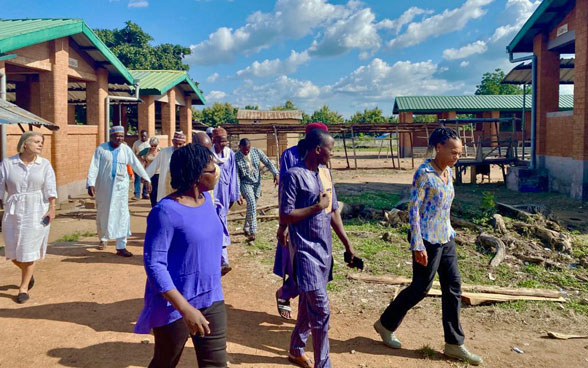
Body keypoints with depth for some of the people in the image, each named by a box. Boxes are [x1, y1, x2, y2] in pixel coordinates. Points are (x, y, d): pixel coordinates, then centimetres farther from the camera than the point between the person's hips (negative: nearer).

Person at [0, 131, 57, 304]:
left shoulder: (45, 165, 1)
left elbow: (50, 188, -4)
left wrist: (52, 208, -13)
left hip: (36, 213, -1)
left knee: (29, 250, 1)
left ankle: (24, 287, 14)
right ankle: (28, 273, 36)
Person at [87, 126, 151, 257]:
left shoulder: (126, 149, 2)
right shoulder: (101, 149, -3)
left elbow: (136, 165, 6)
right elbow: (94, 167, -8)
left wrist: (147, 179, 4)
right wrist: (91, 183, -18)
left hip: (120, 186, 1)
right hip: (103, 186, 0)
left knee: (122, 214, -5)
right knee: (103, 213, 13)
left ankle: (121, 247, -2)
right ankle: (103, 238, 39)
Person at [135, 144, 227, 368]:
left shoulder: (206, 199, 2)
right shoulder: (167, 211, -21)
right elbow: (154, 264, -23)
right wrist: (185, 308, -28)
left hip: (211, 300, 6)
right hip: (175, 304, -6)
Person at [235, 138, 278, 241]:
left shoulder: (256, 152, -6)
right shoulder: (236, 157, -14)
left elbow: (267, 162, 0)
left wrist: (275, 173, -13)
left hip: (257, 183, 4)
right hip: (245, 183, -4)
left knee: (252, 206, 11)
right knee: (251, 203, -23)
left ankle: (246, 228, 31)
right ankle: (252, 231, -22)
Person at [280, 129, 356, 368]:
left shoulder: (325, 172, 8)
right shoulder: (294, 175, -15)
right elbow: (285, 217, -16)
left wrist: (347, 243, 13)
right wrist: (317, 207, -17)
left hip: (324, 248, 8)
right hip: (305, 249, -8)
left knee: (309, 304, 18)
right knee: (321, 309, -5)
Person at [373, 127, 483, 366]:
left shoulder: (449, 172, 7)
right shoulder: (424, 173, -17)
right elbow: (413, 209, -18)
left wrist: (450, 232, 17)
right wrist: (418, 245, -20)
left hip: (445, 239, 8)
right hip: (428, 240, -8)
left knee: (453, 288, 8)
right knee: (420, 288, 4)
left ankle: (454, 344, 20)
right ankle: (385, 324, 25)